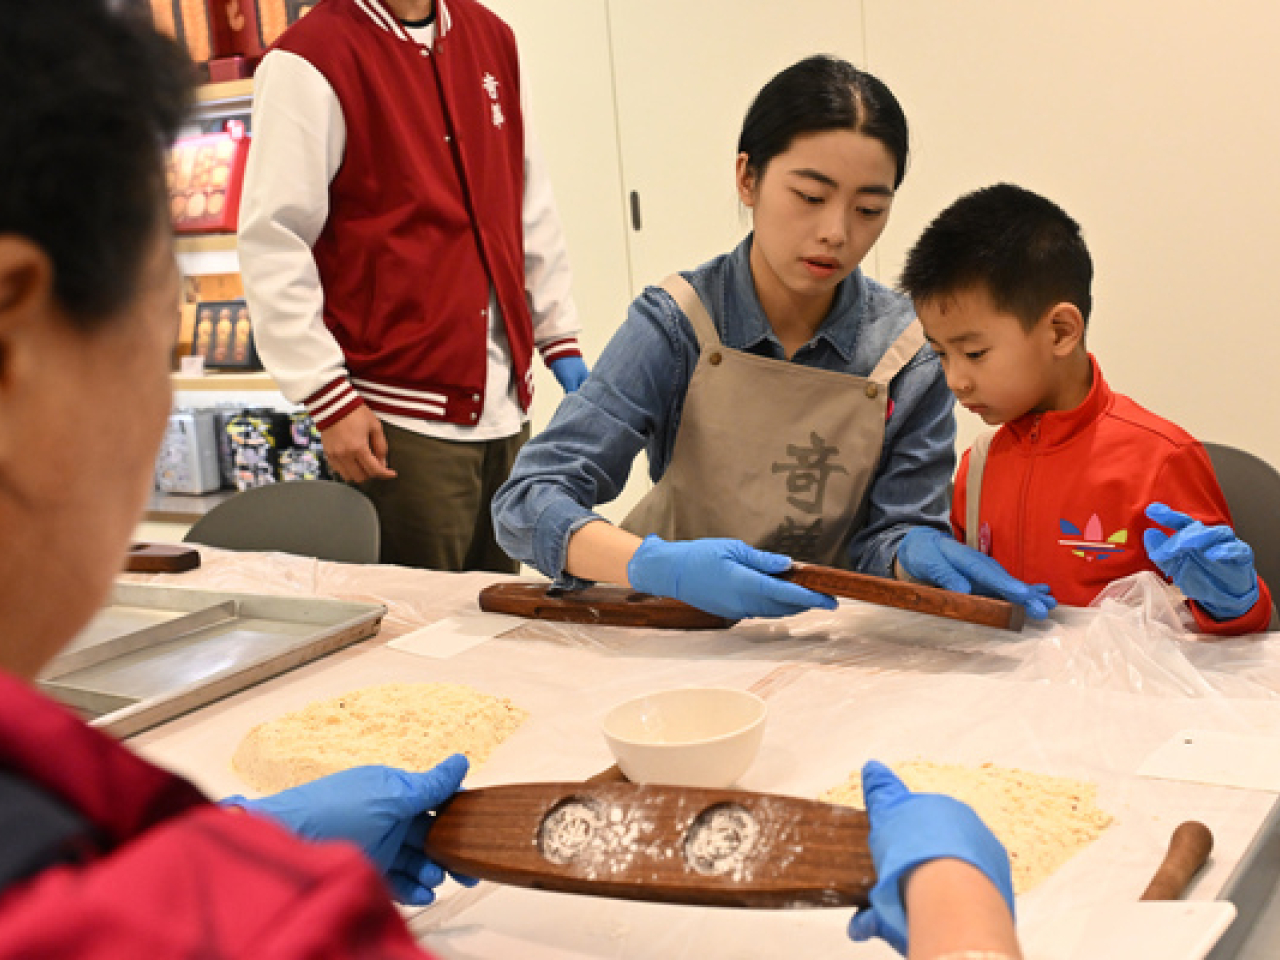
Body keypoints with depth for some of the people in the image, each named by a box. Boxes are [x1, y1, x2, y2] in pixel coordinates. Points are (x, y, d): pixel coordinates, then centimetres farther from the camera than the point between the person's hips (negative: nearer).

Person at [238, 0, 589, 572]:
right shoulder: (308, 59, -7)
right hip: (404, 418, -6)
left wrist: (559, 337, 14)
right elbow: (271, 241, -11)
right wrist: (330, 401, -14)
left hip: (507, 406, 6)